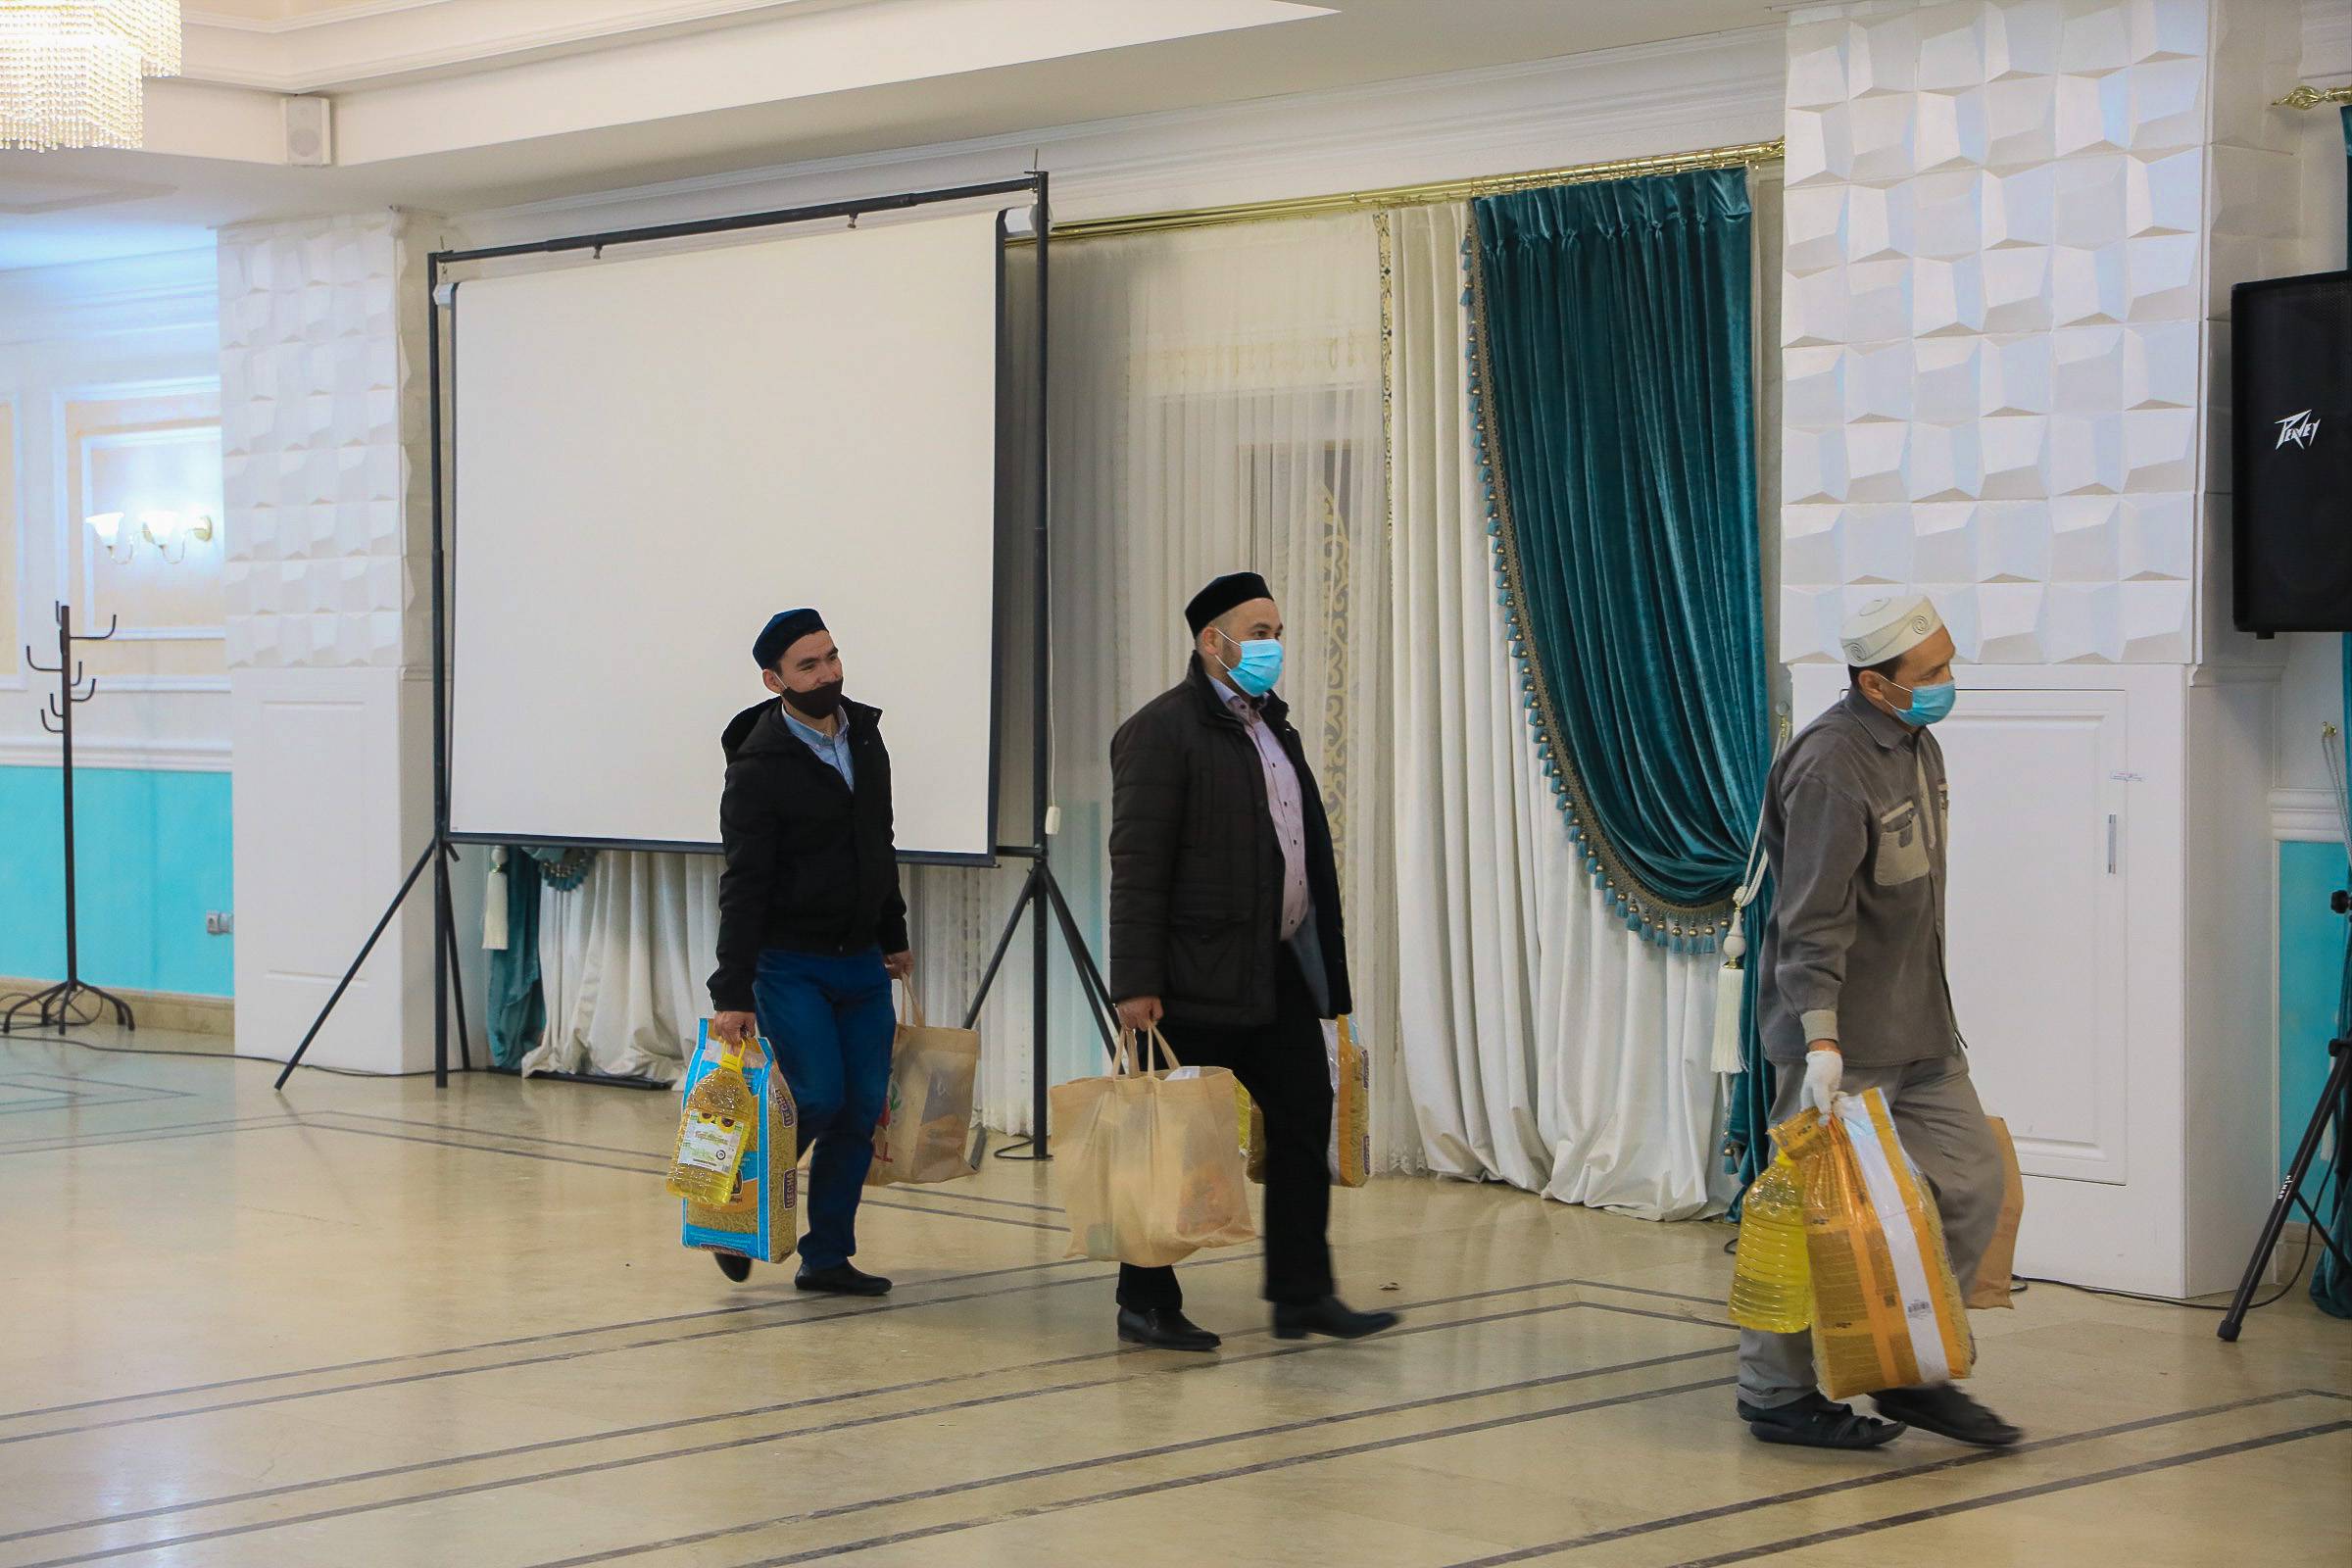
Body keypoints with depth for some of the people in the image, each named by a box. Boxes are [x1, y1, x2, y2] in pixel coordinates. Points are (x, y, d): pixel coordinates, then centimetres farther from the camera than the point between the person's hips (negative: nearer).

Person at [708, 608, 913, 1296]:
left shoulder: (864, 735, 7)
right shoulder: (761, 766, -14)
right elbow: (744, 887, -17)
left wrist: (893, 936, 20)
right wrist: (733, 993, -20)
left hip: (862, 961, 6)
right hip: (788, 962, -6)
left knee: (863, 1110, 2)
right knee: (819, 1098, -15)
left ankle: (827, 1257, 10)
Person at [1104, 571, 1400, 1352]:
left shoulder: (1271, 723, 15)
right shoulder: (1161, 731, -12)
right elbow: (1137, 865, -16)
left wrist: (1321, 955, 14)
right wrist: (1137, 985, -19)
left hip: (1279, 970, 8)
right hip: (1198, 979, -8)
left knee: (1304, 1119, 8)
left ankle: (1302, 1295, 16)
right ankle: (1145, 1303, 12)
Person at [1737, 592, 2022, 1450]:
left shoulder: (1916, 746, 11)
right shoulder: (1831, 767, -19)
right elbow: (1814, 921, -24)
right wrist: (1820, 1039, -30)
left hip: (1917, 1027, 9)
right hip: (1843, 1038, -9)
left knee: (1969, 1180, 7)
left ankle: (1915, 1374, 18)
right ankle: (1776, 1393, 11)